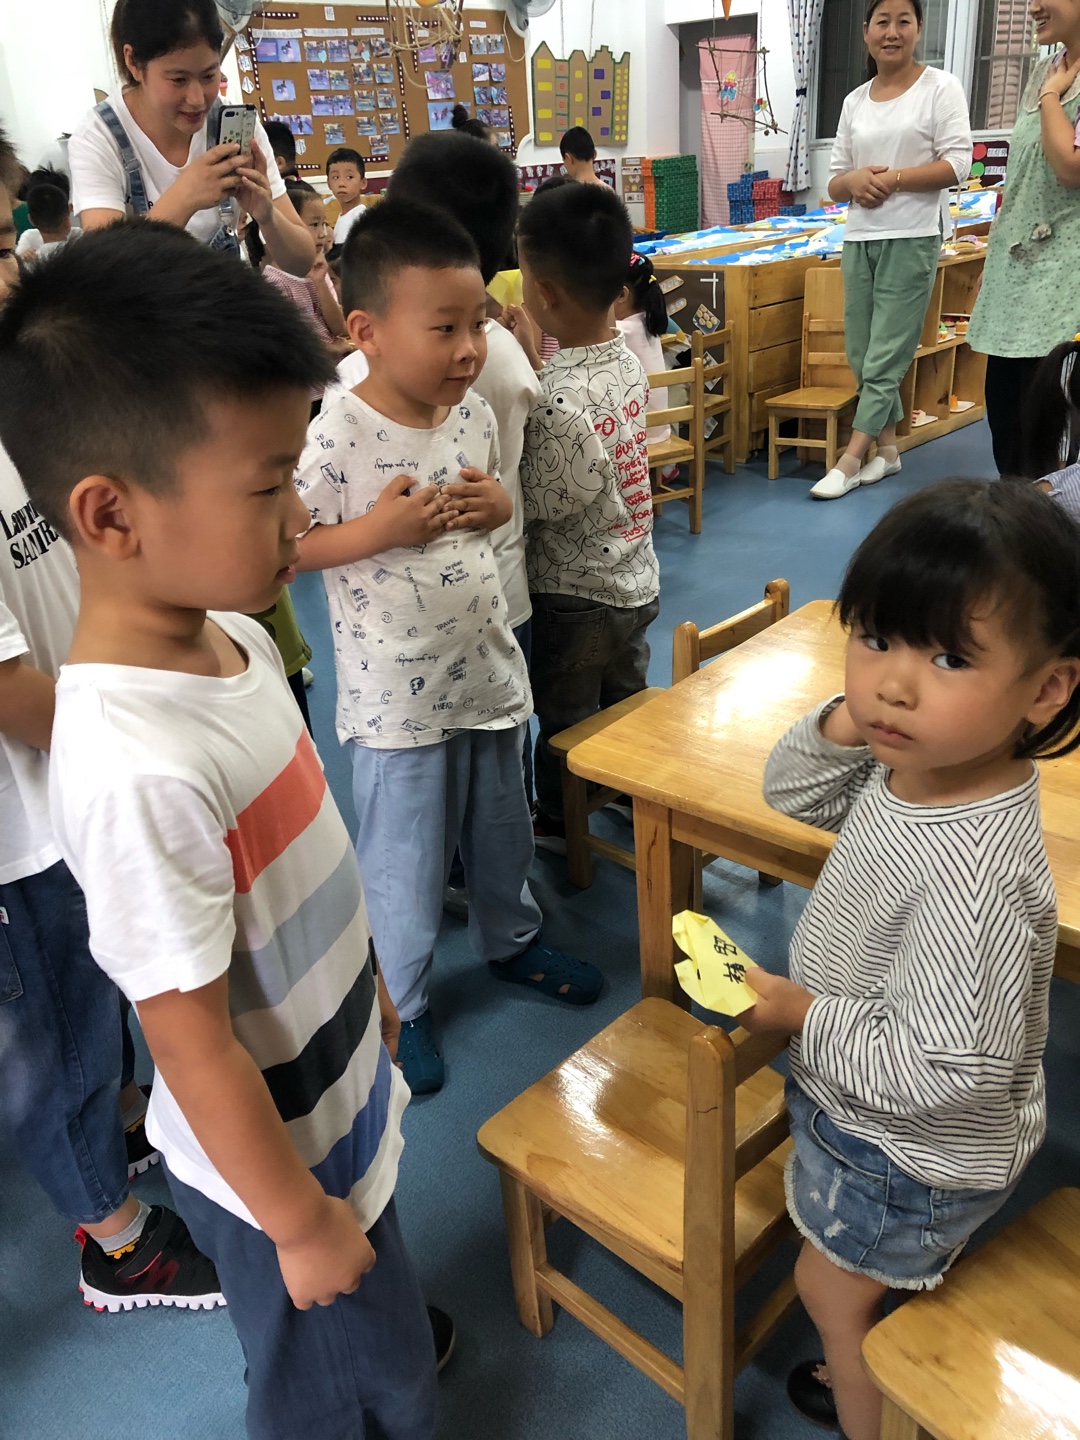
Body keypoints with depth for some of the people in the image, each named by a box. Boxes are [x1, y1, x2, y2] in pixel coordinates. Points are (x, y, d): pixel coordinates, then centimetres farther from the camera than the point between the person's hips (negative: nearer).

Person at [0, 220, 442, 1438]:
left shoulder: (231, 633, -11)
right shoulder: (137, 772, -37)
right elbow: (194, 1047, -26)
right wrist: (301, 1222, -13)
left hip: (336, 1090, 7)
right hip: (269, 1158, -7)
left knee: (377, 1323, 35)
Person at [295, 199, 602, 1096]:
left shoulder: (474, 413, -1)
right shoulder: (337, 440, -21)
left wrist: (496, 506, -7)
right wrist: (377, 530, -26)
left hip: (489, 668, 6)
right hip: (397, 700, -6)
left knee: (503, 831, 24)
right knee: (406, 863, 11)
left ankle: (511, 941, 51)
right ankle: (401, 1004, 35)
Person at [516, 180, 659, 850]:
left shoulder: (559, 401, -29)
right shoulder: (628, 360, -5)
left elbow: (531, 509, -20)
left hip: (576, 597, -7)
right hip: (636, 579, 7)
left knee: (565, 719, 15)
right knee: (627, 699, 26)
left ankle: (559, 825, 35)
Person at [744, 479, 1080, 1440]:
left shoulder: (972, 875, -41)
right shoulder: (909, 764, -15)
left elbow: (945, 1069, -35)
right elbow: (792, 793, 2)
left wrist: (803, 1015, -23)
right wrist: (841, 726, -19)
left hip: (913, 1154, -8)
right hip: (864, 1111, 8)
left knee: (834, 1287, 20)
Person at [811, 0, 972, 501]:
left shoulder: (940, 87, 1)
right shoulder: (854, 101, 14)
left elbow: (957, 164, -7)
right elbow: (834, 180, 14)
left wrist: (894, 179, -16)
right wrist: (854, 180, -9)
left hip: (910, 239, -5)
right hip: (857, 239, 6)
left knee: (884, 357, -6)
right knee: (861, 355, 7)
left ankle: (850, 460, -4)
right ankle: (887, 448, 20)